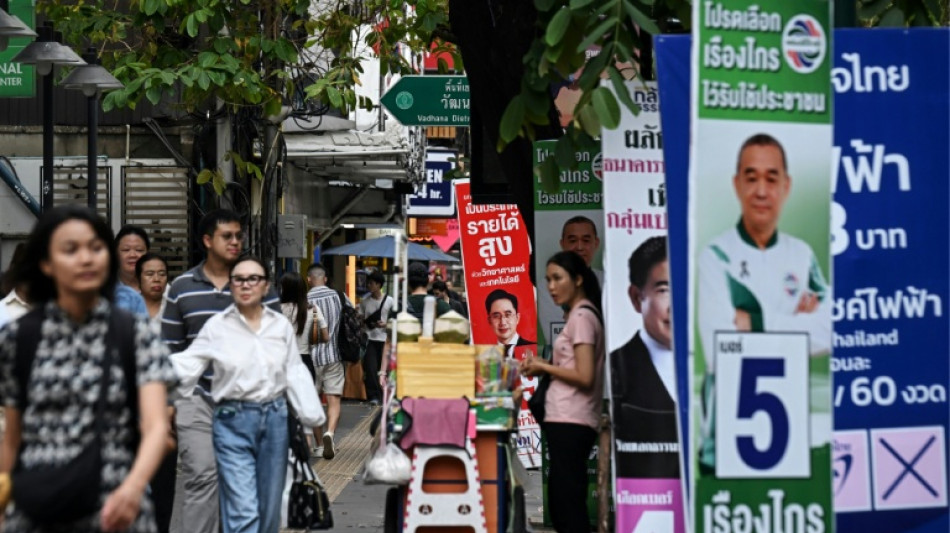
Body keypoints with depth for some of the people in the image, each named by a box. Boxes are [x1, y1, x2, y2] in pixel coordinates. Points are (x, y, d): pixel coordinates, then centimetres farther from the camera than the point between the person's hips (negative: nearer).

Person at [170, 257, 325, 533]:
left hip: (274, 418, 3)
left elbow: (295, 373, 9)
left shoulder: (282, 326, 7)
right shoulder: (217, 326, 0)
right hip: (233, 420, -3)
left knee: (269, 508, 11)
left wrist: (312, 416, 2)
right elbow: (186, 364, -1)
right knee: (243, 511, -12)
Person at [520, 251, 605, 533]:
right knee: (563, 506, 10)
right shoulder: (582, 315, 18)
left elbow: (584, 377, -16)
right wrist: (546, 368, 9)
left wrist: (543, 367, -7)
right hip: (567, 421, 10)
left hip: (569, 423, -10)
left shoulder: (581, 317, -9)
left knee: (568, 508, -11)